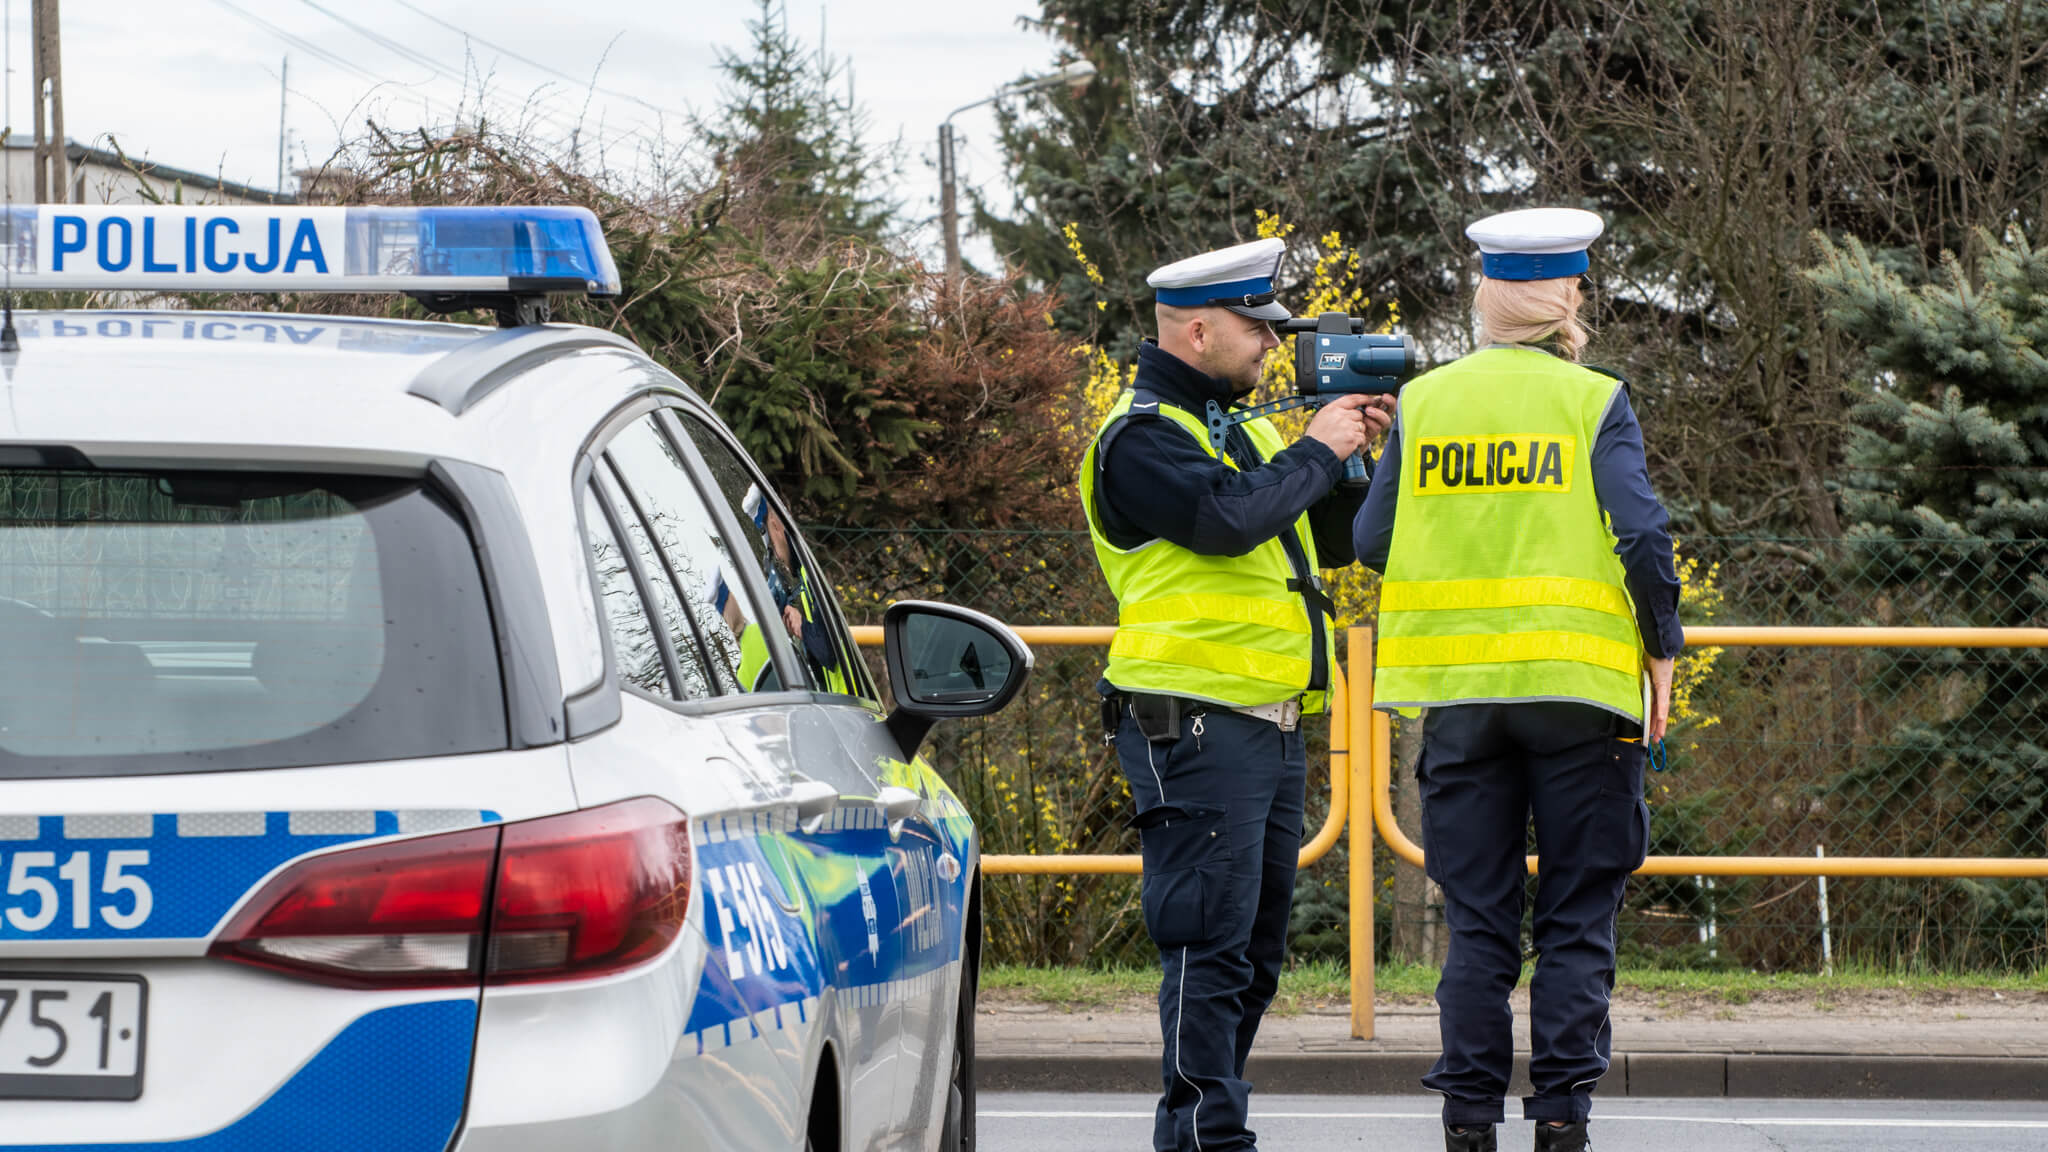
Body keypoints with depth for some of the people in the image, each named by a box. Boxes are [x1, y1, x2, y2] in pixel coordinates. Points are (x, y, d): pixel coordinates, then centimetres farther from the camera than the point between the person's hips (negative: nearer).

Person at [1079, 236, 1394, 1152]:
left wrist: (1364, 459, 8)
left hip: (1271, 726, 10)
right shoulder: (1142, 438, -8)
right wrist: (1316, 452, -11)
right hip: (1197, 726, -10)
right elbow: (1227, 517, -24)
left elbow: (1330, 542, 24)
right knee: (1210, 946, -11)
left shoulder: (1237, 430, 21)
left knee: (1255, 952, 12)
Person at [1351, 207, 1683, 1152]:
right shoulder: (1592, 402, -4)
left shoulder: (1423, 402, 5)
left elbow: (1373, 542, 6)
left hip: (1458, 686, 3)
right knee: (1577, 915, 4)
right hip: (1578, 684, -3)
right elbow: (1641, 535, -11)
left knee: (1476, 917, 8)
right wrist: (1662, 647, 0)